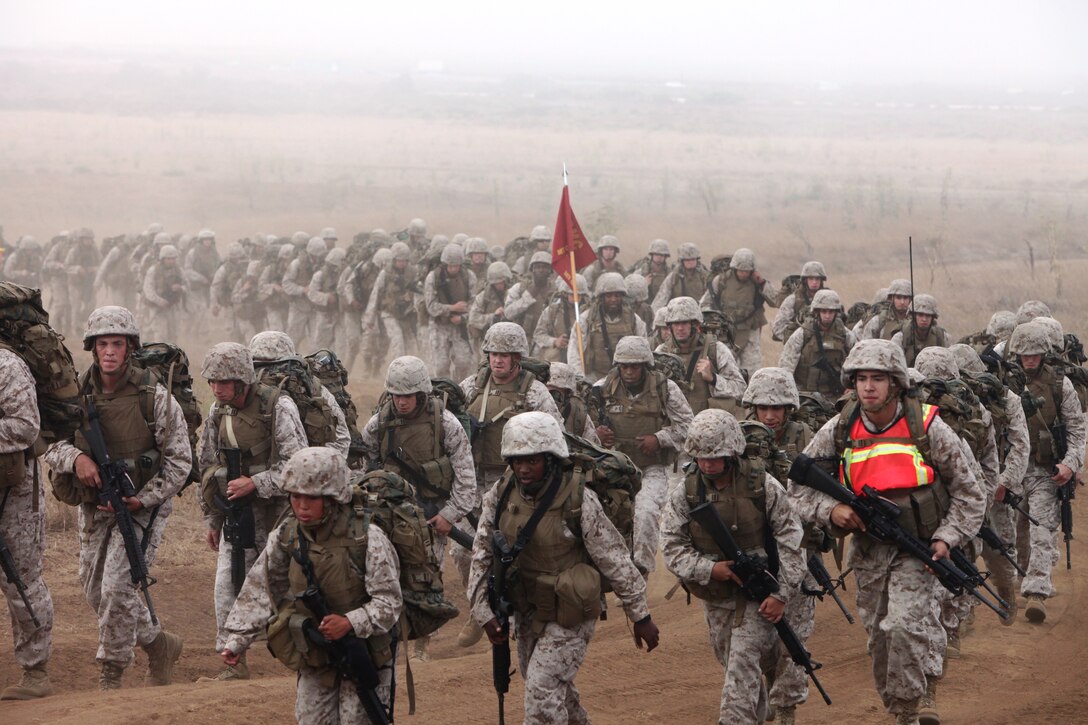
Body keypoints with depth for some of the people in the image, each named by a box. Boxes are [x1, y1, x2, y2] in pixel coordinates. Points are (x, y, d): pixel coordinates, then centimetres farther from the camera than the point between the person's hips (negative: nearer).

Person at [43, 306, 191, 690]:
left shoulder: (153, 395, -13)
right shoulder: (78, 393, -2)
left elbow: (179, 459, -9)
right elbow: (51, 444, 5)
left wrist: (142, 500, -19)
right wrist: (75, 458, -19)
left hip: (143, 505, -6)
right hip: (94, 506, 6)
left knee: (117, 586, -16)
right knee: (95, 591, 12)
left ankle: (112, 671, 1)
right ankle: (159, 644, 32)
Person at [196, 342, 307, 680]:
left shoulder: (278, 407, -13)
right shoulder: (218, 412, 7)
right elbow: (207, 466, 15)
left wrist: (255, 483, -21)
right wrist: (212, 520, 15)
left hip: (275, 510, -5)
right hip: (236, 512, 5)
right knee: (227, 583, -4)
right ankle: (235, 662, 1)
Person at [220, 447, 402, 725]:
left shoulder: (367, 538, -19)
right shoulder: (285, 537, -4)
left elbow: (389, 601, -17)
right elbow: (259, 591, 3)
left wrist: (351, 622, -32)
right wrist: (238, 639, -4)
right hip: (313, 658, 5)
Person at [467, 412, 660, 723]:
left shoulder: (578, 500, -21)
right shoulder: (501, 495, -7)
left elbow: (616, 561, -15)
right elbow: (482, 554, 1)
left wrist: (641, 617, -10)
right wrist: (484, 612, -5)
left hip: (570, 616, -6)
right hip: (527, 612, 6)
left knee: (542, 689, -14)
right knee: (554, 687, 22)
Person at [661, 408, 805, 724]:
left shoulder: (763, 486, -12)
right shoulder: (684, 494, -5)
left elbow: (790, 541, -9)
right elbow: (672, 547, -6)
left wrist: (782, 594, -15)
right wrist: (710, 569, -22)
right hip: (716, 597, 4)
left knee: (743, 662, -16)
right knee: (731, 662, 17)